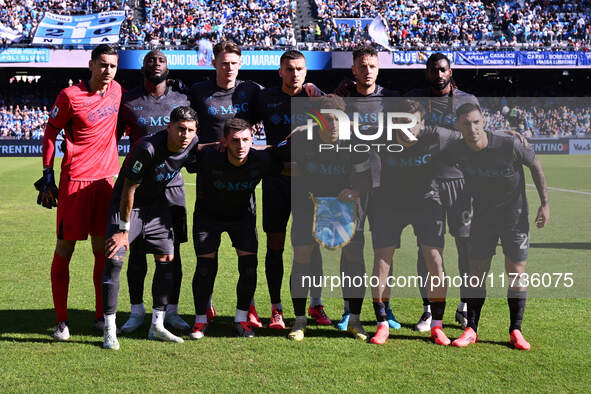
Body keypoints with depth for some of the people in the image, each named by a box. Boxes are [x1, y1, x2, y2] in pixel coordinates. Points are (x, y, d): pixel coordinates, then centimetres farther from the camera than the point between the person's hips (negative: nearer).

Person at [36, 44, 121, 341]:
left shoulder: (116, 90, 8)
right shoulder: (70, 96, -8)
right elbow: (50, 132, -1)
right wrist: (47, 177, -5)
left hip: (106, 178, 5)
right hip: (75, 180, -5)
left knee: (103, 249, 8)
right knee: (65, 247, 0)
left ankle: (101, 316, 18)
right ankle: (61, 320, 8)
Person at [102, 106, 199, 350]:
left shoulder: (193, 145, -13)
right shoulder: (147, 149, -31)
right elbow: (129, 190, -23)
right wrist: (124, 229, -19)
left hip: (157, 206, 6)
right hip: (127, 204, -6)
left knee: (167, 259, 4)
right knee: (114, 259, -14)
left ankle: (157, 326, 16)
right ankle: (110, 330, -6)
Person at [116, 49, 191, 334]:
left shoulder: (182, 101, 7)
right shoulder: (128, 102, 2)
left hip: (172, 184, 1)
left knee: (172, 251, 3)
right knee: (137, 251, 2)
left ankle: (171, 311, 14)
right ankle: (137, 311, 15)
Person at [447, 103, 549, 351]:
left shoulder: (509, 145, -23)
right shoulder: (457, 151, -14)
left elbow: (535, 165, -6)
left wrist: (545, 203, -5)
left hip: (515, 215, -2)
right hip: (482, 217, 3)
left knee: (516, 274, -1)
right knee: (476, 274, 3)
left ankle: (515, 331, 9)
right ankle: (471, 330, 12)